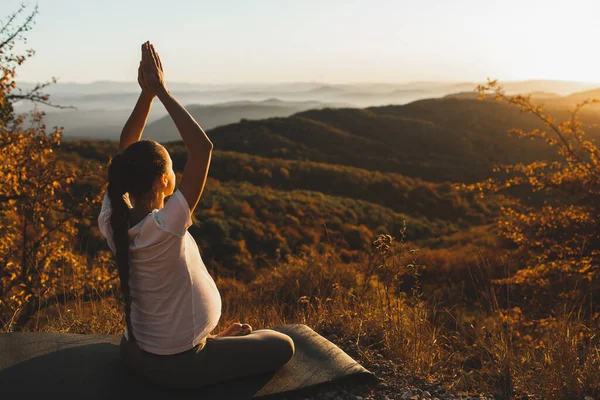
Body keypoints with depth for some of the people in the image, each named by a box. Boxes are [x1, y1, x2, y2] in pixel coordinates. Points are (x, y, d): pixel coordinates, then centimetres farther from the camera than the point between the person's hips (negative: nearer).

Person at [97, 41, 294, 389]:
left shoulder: (112, 221, -14)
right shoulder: (165, 228, -34)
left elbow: (126, 151, -2)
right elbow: (203, 147, -33)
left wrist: (146, 93, -11)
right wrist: (161, 90, -25)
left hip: (134, 354, 7)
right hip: (179, 368, -6)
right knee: (282, 345, 8)